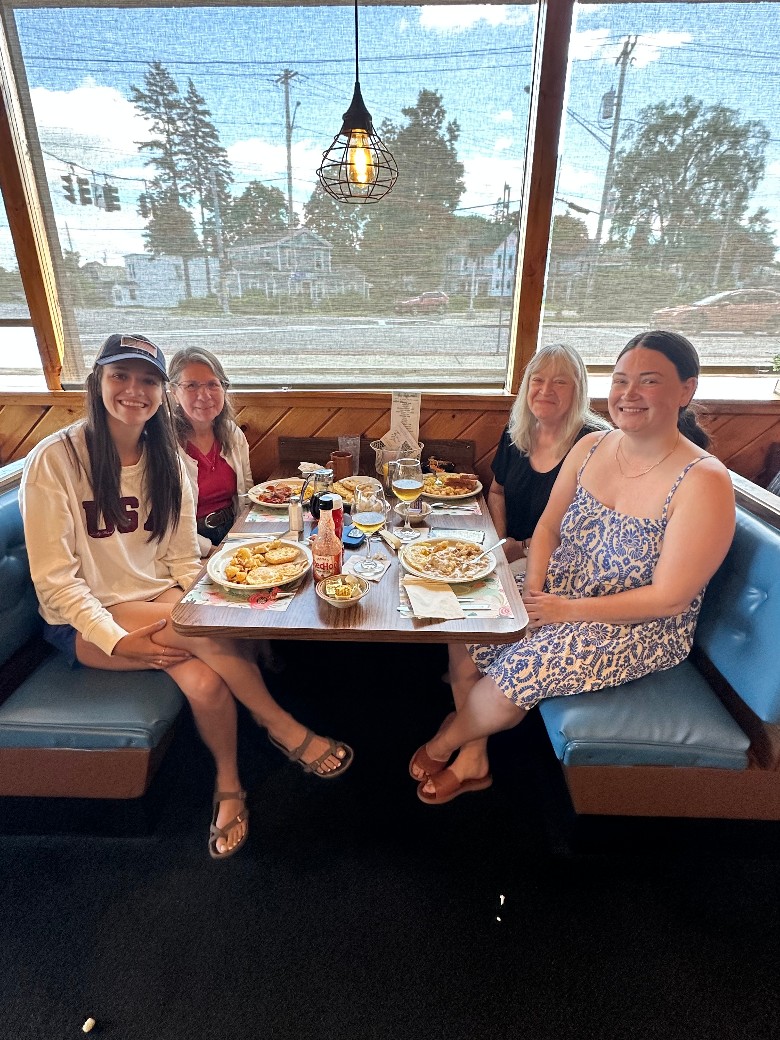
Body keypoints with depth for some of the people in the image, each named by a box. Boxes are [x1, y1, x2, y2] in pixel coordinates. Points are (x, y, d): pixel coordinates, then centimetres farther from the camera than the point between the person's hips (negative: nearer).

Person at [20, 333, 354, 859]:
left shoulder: (167, 461, 3)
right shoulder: (54, 460, -13)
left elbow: (184, 558, 3)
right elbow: (55, 579, -13)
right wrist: (119, 639, -23)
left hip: (162, 606, 4)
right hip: (85, 623, -4)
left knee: (206, 681, -26)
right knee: (202, 630, -30)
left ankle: (229, 786, -3)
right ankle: (283, 727, -10)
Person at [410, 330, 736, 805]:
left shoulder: (704, 481, -20)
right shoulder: (589, 448, -2)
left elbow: (670, 599, -20)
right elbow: (548, 527, 5)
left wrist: (568, 610, -20)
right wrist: (533, 589, -12)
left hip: (641, 629, -6)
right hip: (558, 592, 6)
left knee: (519, 671, -23)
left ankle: (445, 742, 11)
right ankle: (473, 759, 10)